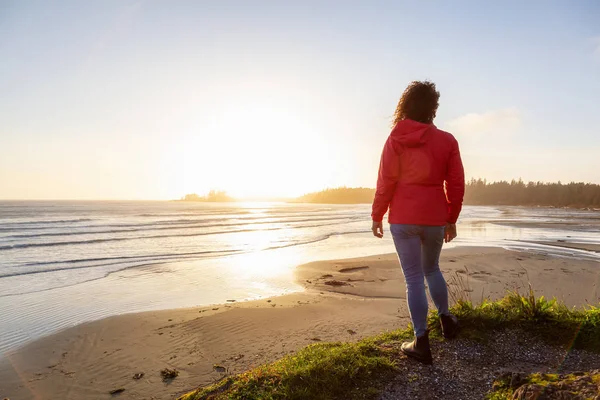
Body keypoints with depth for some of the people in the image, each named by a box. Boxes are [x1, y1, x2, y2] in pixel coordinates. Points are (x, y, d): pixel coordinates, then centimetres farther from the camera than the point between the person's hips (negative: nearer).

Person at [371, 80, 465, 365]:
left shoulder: (396, 140, -4)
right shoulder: (447, 141, 3)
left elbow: (385, 182, -6)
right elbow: (456, 185, 4)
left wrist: (377, 216, 2)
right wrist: (451, 220, 13)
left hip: (403, 218, -2)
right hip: (435, 217, 3)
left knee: (414, 278, 4)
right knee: (431, 268, 26)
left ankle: (421, 342, 9)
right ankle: (445, 318, 35)